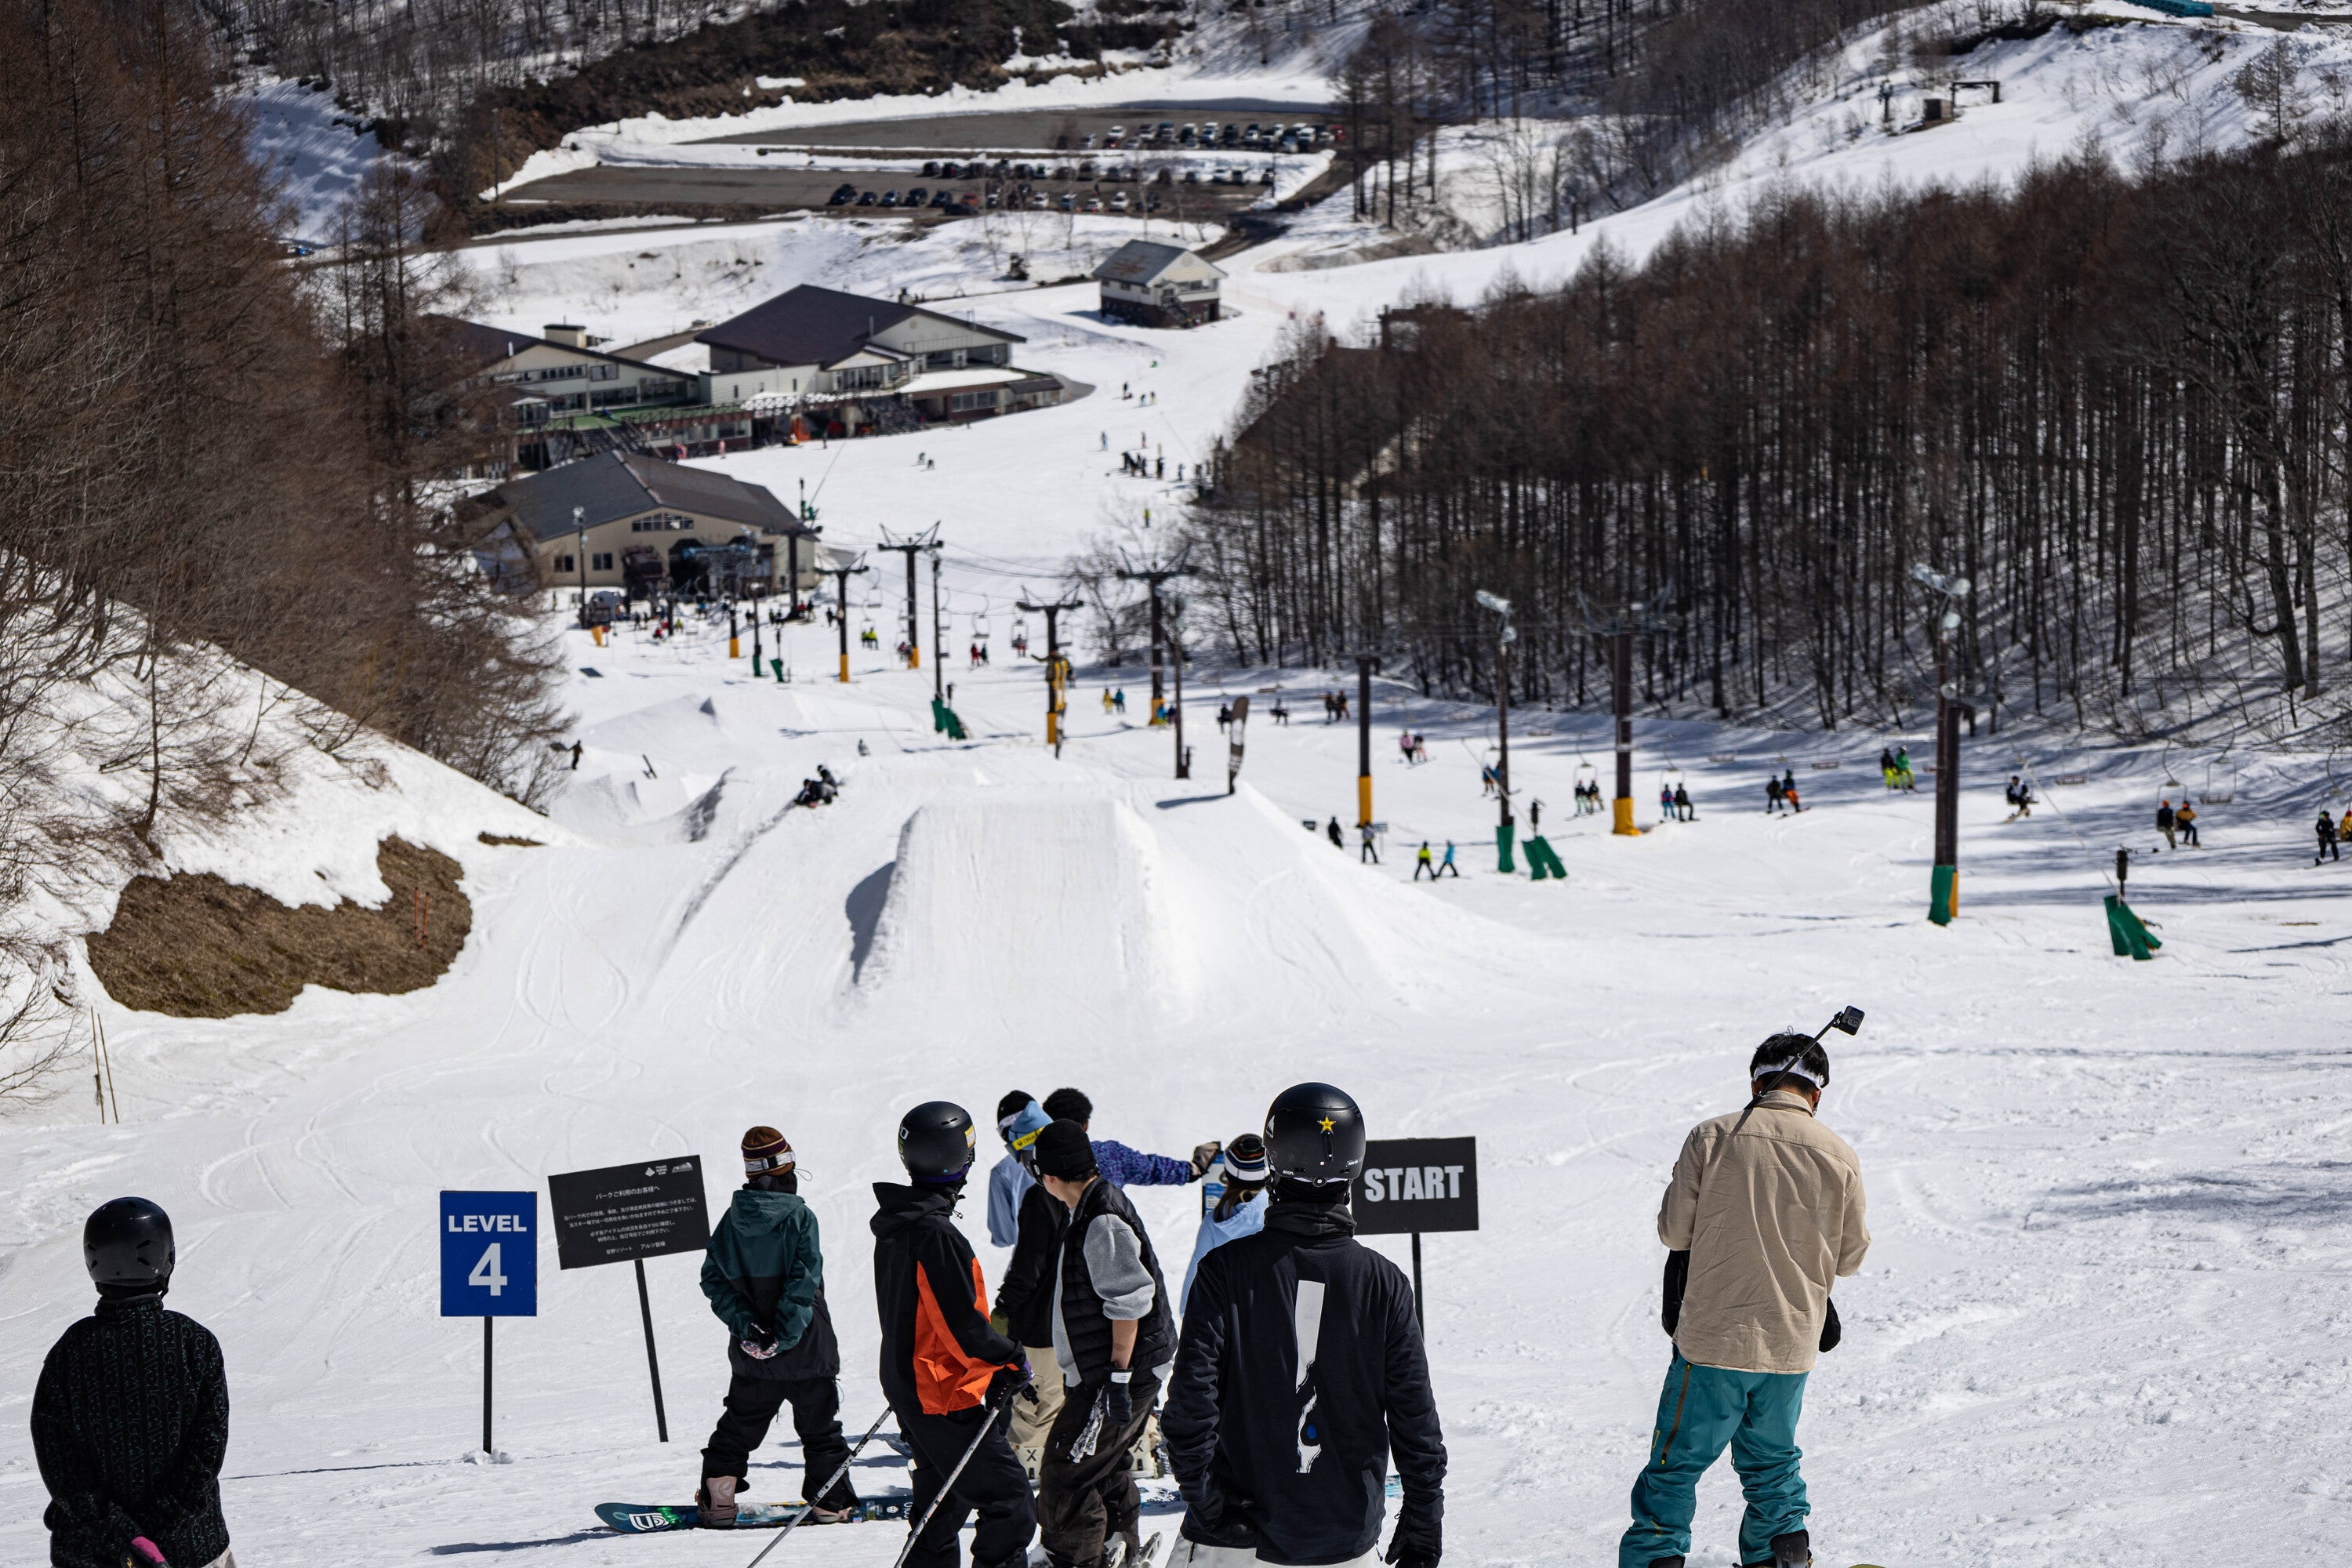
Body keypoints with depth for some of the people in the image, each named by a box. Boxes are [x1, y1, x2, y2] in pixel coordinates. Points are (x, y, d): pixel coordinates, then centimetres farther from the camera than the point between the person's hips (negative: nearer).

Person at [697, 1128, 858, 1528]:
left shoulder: (732, 1219, 1)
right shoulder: (798, 1217, -14)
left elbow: (713, 1278, -2)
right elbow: (804, 1279, -21)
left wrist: (746, 1325, -9)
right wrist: (784, 1334, -18)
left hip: (751, 1350, 4)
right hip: (806, 1347, -4)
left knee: (739, 1425, 16)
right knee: (820, 1426, 8)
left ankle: (718, 1499, 15)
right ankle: (829, 1502, 8)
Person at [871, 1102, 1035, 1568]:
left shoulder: (895, 1227, 7)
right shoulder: (936, 1235, -24)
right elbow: (963, 1327, -24)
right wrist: (1012, 1361, -10)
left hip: (907, 1385, 10)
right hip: (947, 1396, -10)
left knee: (942, 1503, 20)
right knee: (1011, 1507, -7)